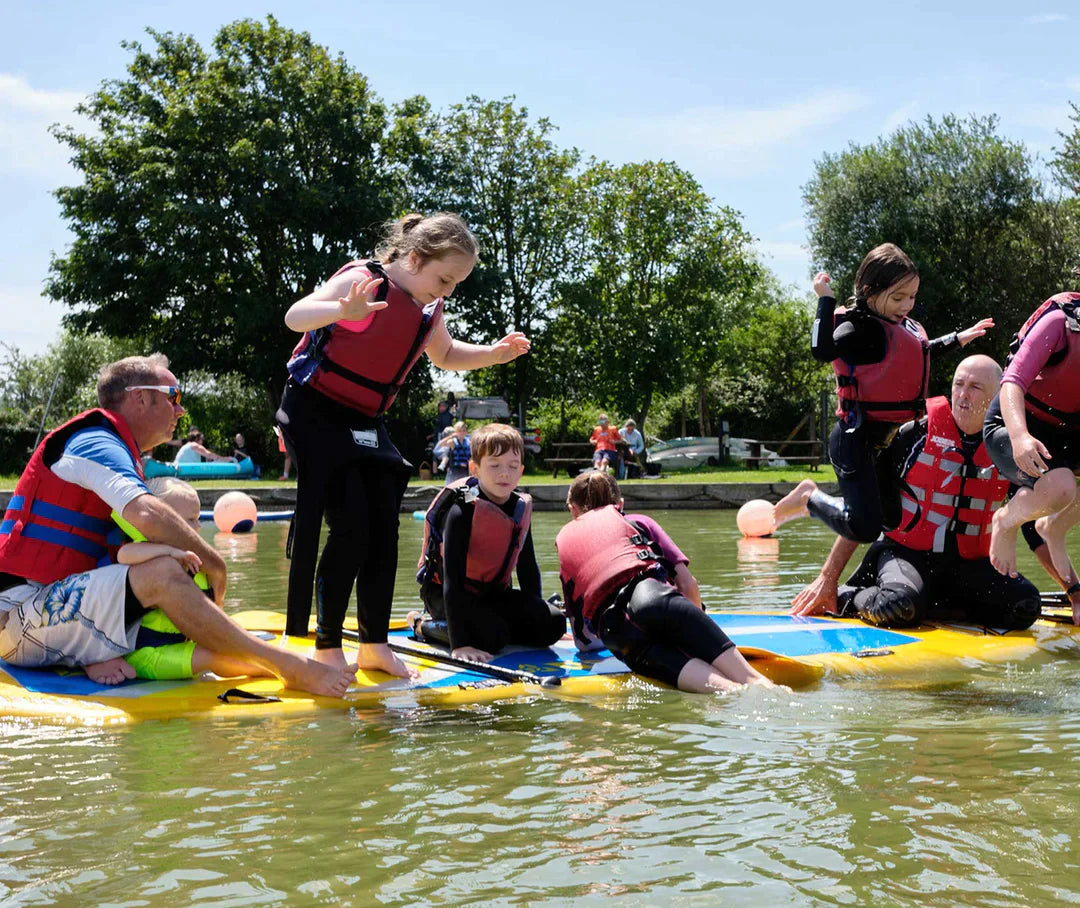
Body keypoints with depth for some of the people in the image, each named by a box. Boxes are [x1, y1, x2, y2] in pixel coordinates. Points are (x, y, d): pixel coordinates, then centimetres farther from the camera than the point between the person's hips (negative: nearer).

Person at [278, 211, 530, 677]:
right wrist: (344, 311, -52)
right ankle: (327, 648, -5)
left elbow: (445, 355, 23)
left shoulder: (428, 312, 4)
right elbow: (295, 316, -31)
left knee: (384, 529, 2)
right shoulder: (362, 279, -19)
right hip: (314, 414, -8)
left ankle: (374, 645, 12)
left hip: (365, 424, 8)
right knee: (351, 526, -15)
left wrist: (493, 353, 4)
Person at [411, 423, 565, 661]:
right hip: (445, 594, -6)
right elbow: (453, 579, -29)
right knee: (493, 637, -31)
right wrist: (459, 645, -36)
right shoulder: (462, 512, -23)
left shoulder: (521, 509, -2)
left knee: (553, 624, -10)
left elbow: (527, 567, 11)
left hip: (493, 593, 7)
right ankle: (423, 624, -6)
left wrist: (536, 612, 9)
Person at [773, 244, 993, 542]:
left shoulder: (906, 326, 11)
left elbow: (918, 353, 34)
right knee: (864, 529, -17)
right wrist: (825, 299, -29)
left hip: (885, 438, 9)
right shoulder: (862, 327, -17)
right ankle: (810, 497, 7)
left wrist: (957, 339, 41)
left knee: (893, 519, 17)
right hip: (856, 439, -9)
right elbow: (823, 349, -36)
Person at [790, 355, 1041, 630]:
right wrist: (827, 578, -4)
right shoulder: (917, 434, -6)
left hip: (967, 564, 4)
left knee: (1025, 604, -24)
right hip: (905, 553, -4)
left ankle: (930, 605, -7)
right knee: (898, 606, -36)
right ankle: (850, 599, -4)